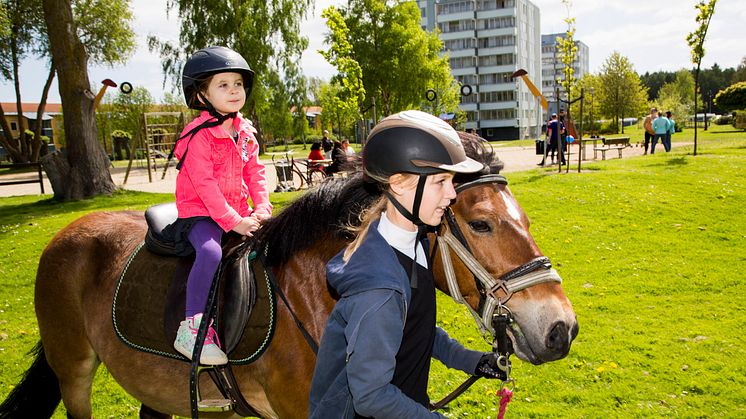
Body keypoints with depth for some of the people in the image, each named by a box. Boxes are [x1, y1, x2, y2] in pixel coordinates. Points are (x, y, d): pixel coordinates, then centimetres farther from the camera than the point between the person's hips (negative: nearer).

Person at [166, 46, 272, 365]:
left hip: (239, 213, 7)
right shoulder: (199, 135, -13)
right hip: (200, 212, -7)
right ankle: (192, 328, -24)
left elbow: (254, 172, 10)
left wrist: (263, 208, -6)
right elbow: (204, 184, -19)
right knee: (211, 253, -33)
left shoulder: (245, 132, 10)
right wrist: (233, 222, -24)